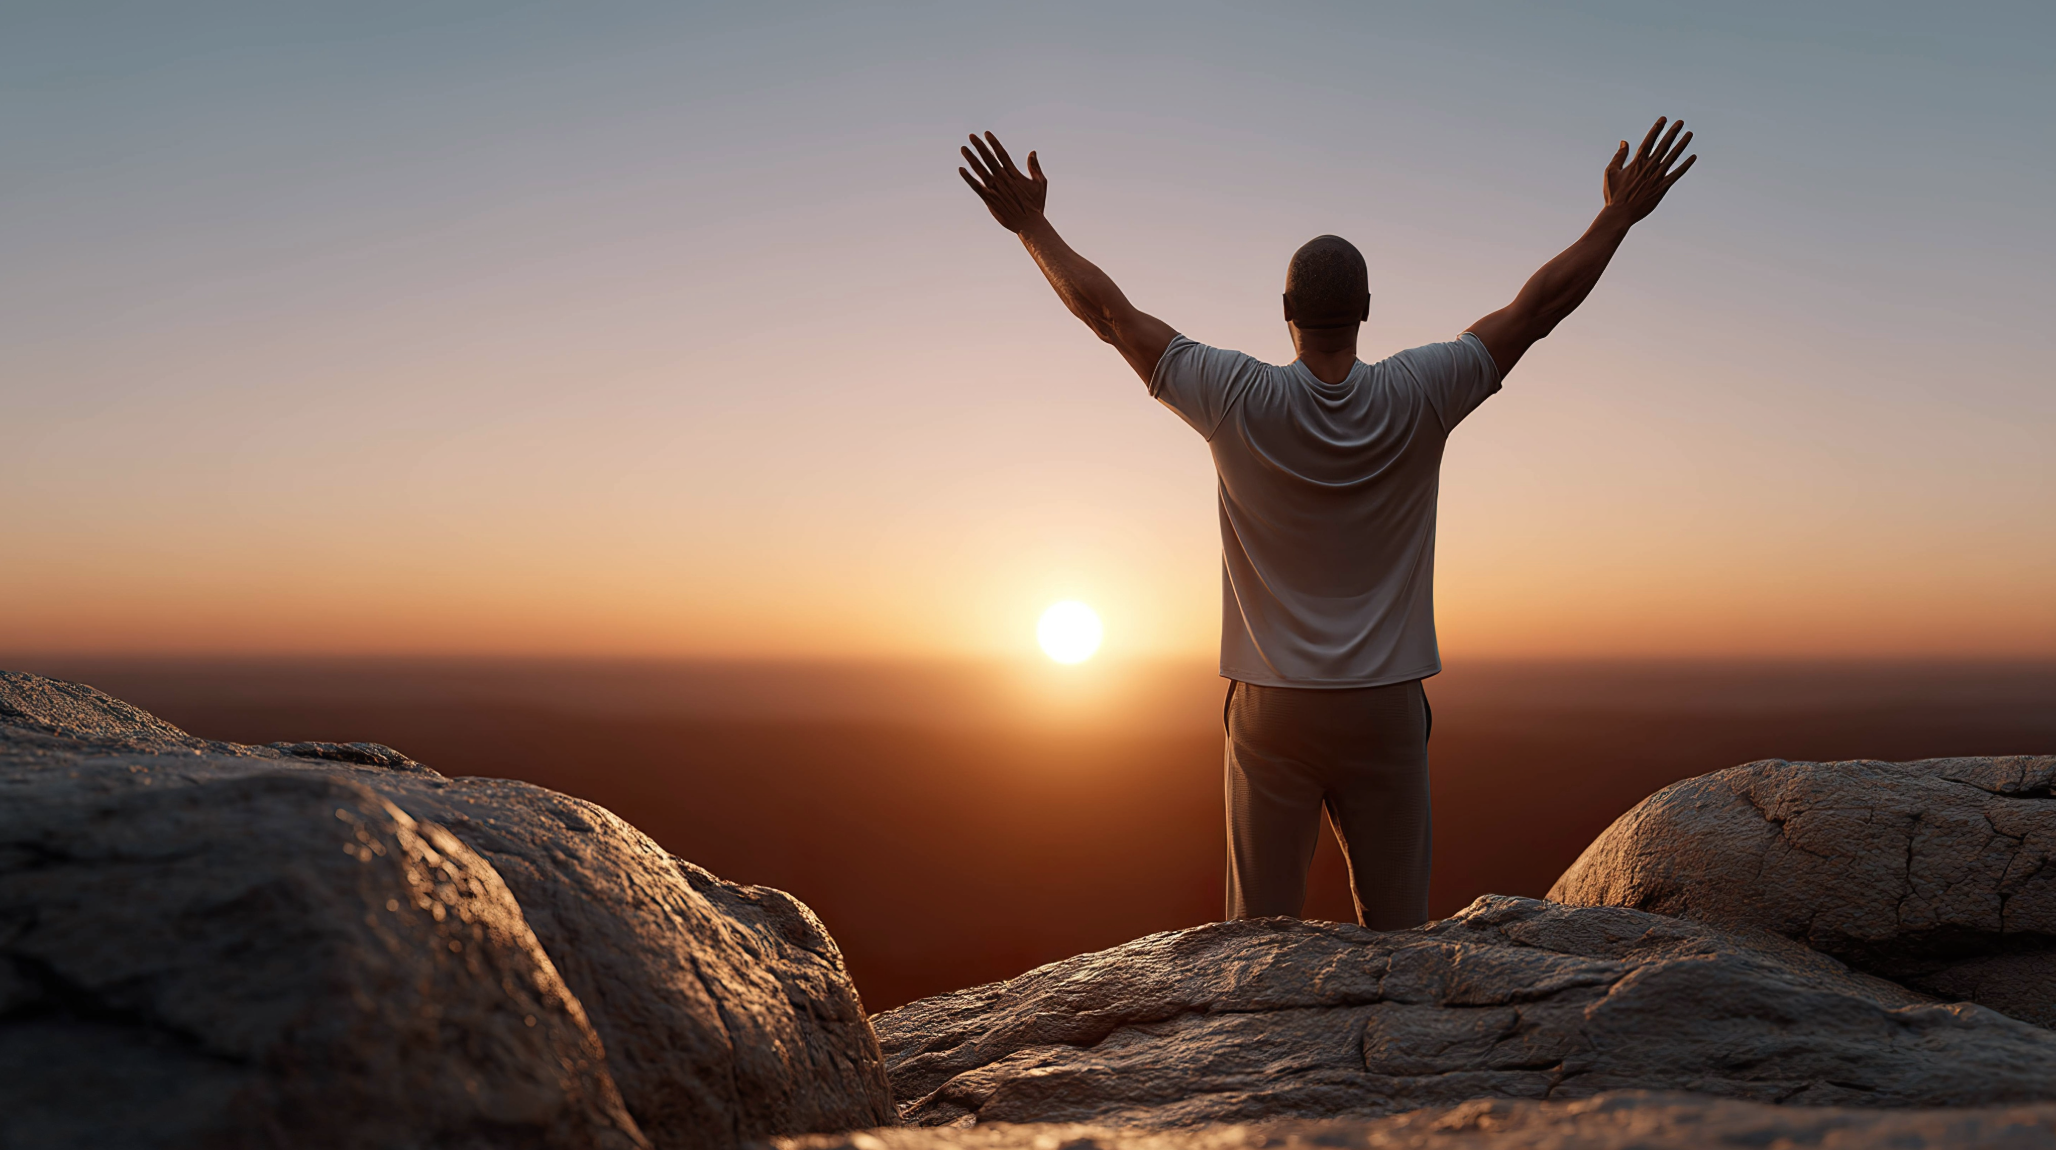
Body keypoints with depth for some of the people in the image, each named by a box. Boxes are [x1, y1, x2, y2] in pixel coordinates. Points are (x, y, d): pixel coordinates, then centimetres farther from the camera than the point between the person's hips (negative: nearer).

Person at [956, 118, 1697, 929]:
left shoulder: (1239, 400, -8)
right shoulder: (1417, 396, -6)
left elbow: (1107, 310, -1)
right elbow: (1538, 305, 4)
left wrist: (1031, 225, 9)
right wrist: (1619, 216, 15)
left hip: (1270, 710, 0)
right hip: (1386, 709, 1)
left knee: (1259, 928, 7)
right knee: (1395, 928, 9)